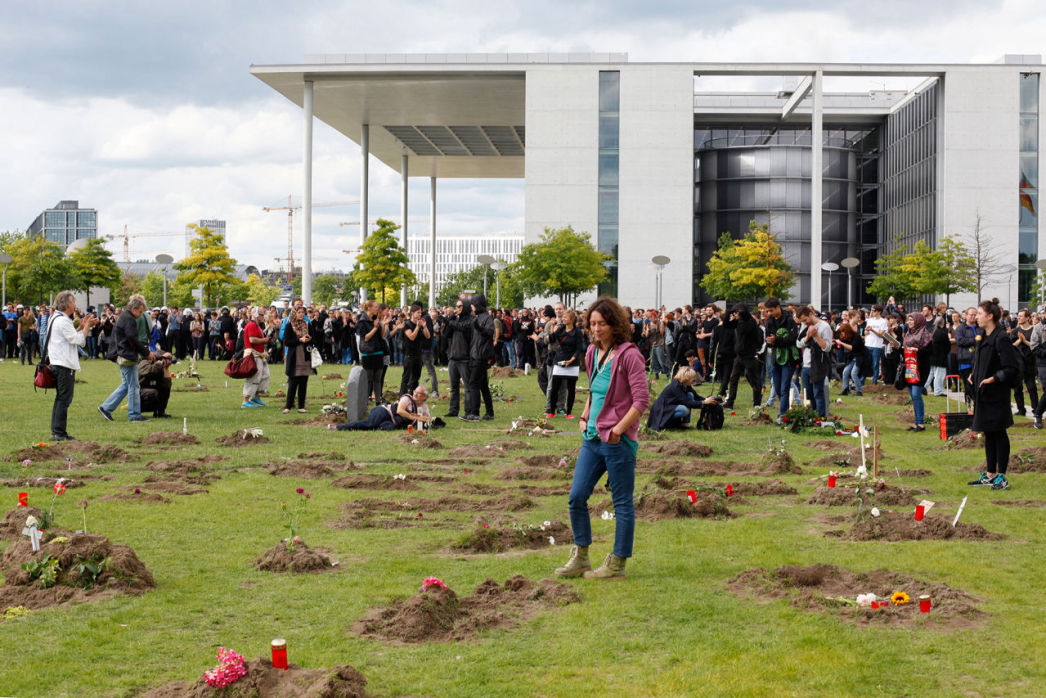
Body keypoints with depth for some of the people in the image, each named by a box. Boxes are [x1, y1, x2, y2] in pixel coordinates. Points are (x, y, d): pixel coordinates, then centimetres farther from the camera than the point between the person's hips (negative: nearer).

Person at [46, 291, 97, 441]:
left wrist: (82, 326, 13)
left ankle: (56, 431, 16)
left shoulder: (55, 319, 17)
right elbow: (78, 340, -17)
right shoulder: (63, 321, -15)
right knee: (64, 399, -7)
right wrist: (87, 326, -6)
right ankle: (59, 433, -7)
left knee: (60, 398, 14)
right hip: (65, 365, -11)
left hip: (57, 364, 11)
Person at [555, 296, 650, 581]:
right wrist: (584, 417, 10)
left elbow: (642, 400, -15)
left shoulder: (628, 354, -12)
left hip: (618, 440, -8)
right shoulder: (592, 353, 11)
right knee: (577, 496, 6)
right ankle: (580, 557, 20)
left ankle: (617, 564, 11)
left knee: (622, 503, 3)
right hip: (592, 438, 8)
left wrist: (617, 430, -16)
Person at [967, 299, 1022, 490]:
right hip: (984, 394, 9)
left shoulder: (1001, 338, -16)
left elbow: (1012, 368, -19)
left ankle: (1002, 477, 5)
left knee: (999, 434, -2)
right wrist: (974, 375, 12)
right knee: (989, 434, 14)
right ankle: (990, 475, 22)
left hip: (997, 395, -9)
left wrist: (993, 378, -23)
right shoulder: (985, 337, 11)